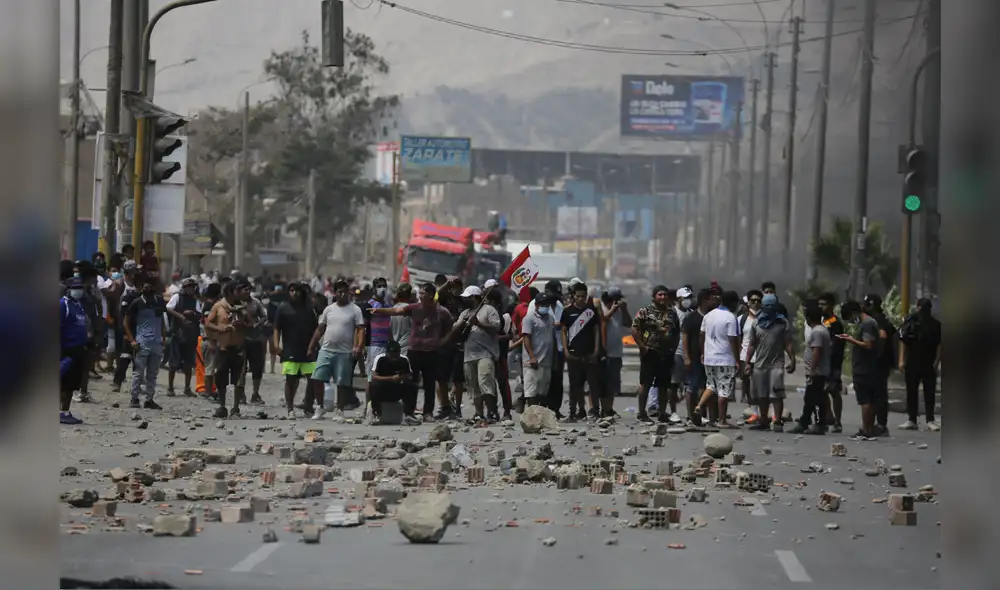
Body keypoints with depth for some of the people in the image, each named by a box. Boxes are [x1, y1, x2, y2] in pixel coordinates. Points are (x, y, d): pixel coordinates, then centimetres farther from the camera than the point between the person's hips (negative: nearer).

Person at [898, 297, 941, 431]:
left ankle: (930, 420, 3)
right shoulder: (910, 322, 1)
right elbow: (903, 342, 1)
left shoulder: (935, 324, 3)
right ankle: (912, 420, 11)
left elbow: (939, 345, 2)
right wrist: (902, 360, -6)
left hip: (929, 364, 0)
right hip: (912, 364, 1)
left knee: (929, 393, 1)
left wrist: (937, 361, -8)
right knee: (911, 393, 6)